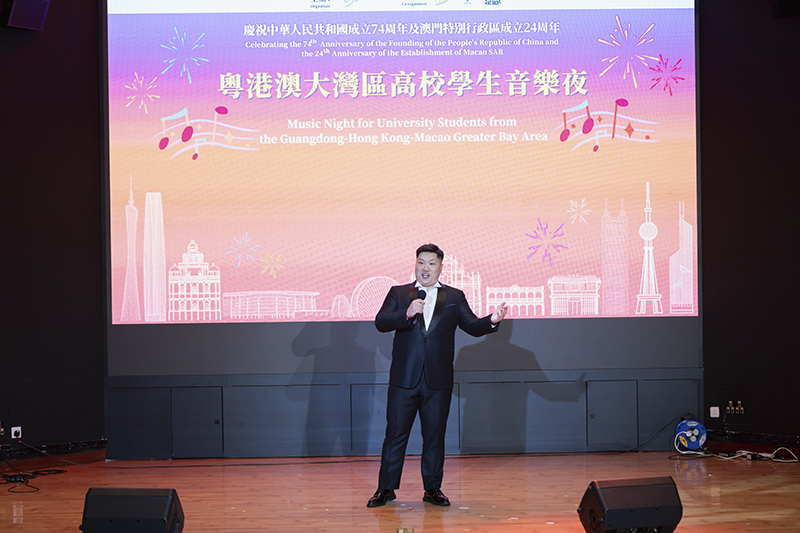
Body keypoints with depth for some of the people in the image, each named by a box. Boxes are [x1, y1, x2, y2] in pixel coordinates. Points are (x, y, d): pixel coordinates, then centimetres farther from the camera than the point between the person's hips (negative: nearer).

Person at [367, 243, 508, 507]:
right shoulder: (398, 293, 6)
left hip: (438, 381, 1)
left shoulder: (454, 297, 10)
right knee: (396, 433, 3)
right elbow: (381, 322, -7)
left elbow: (472, 326, 3)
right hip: (404, 378, -1)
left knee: (434, 435, 8)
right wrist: (407, 313, -24)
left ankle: (432, 488, 18)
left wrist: (492, 320, -18)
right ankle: (386, 488, 12)